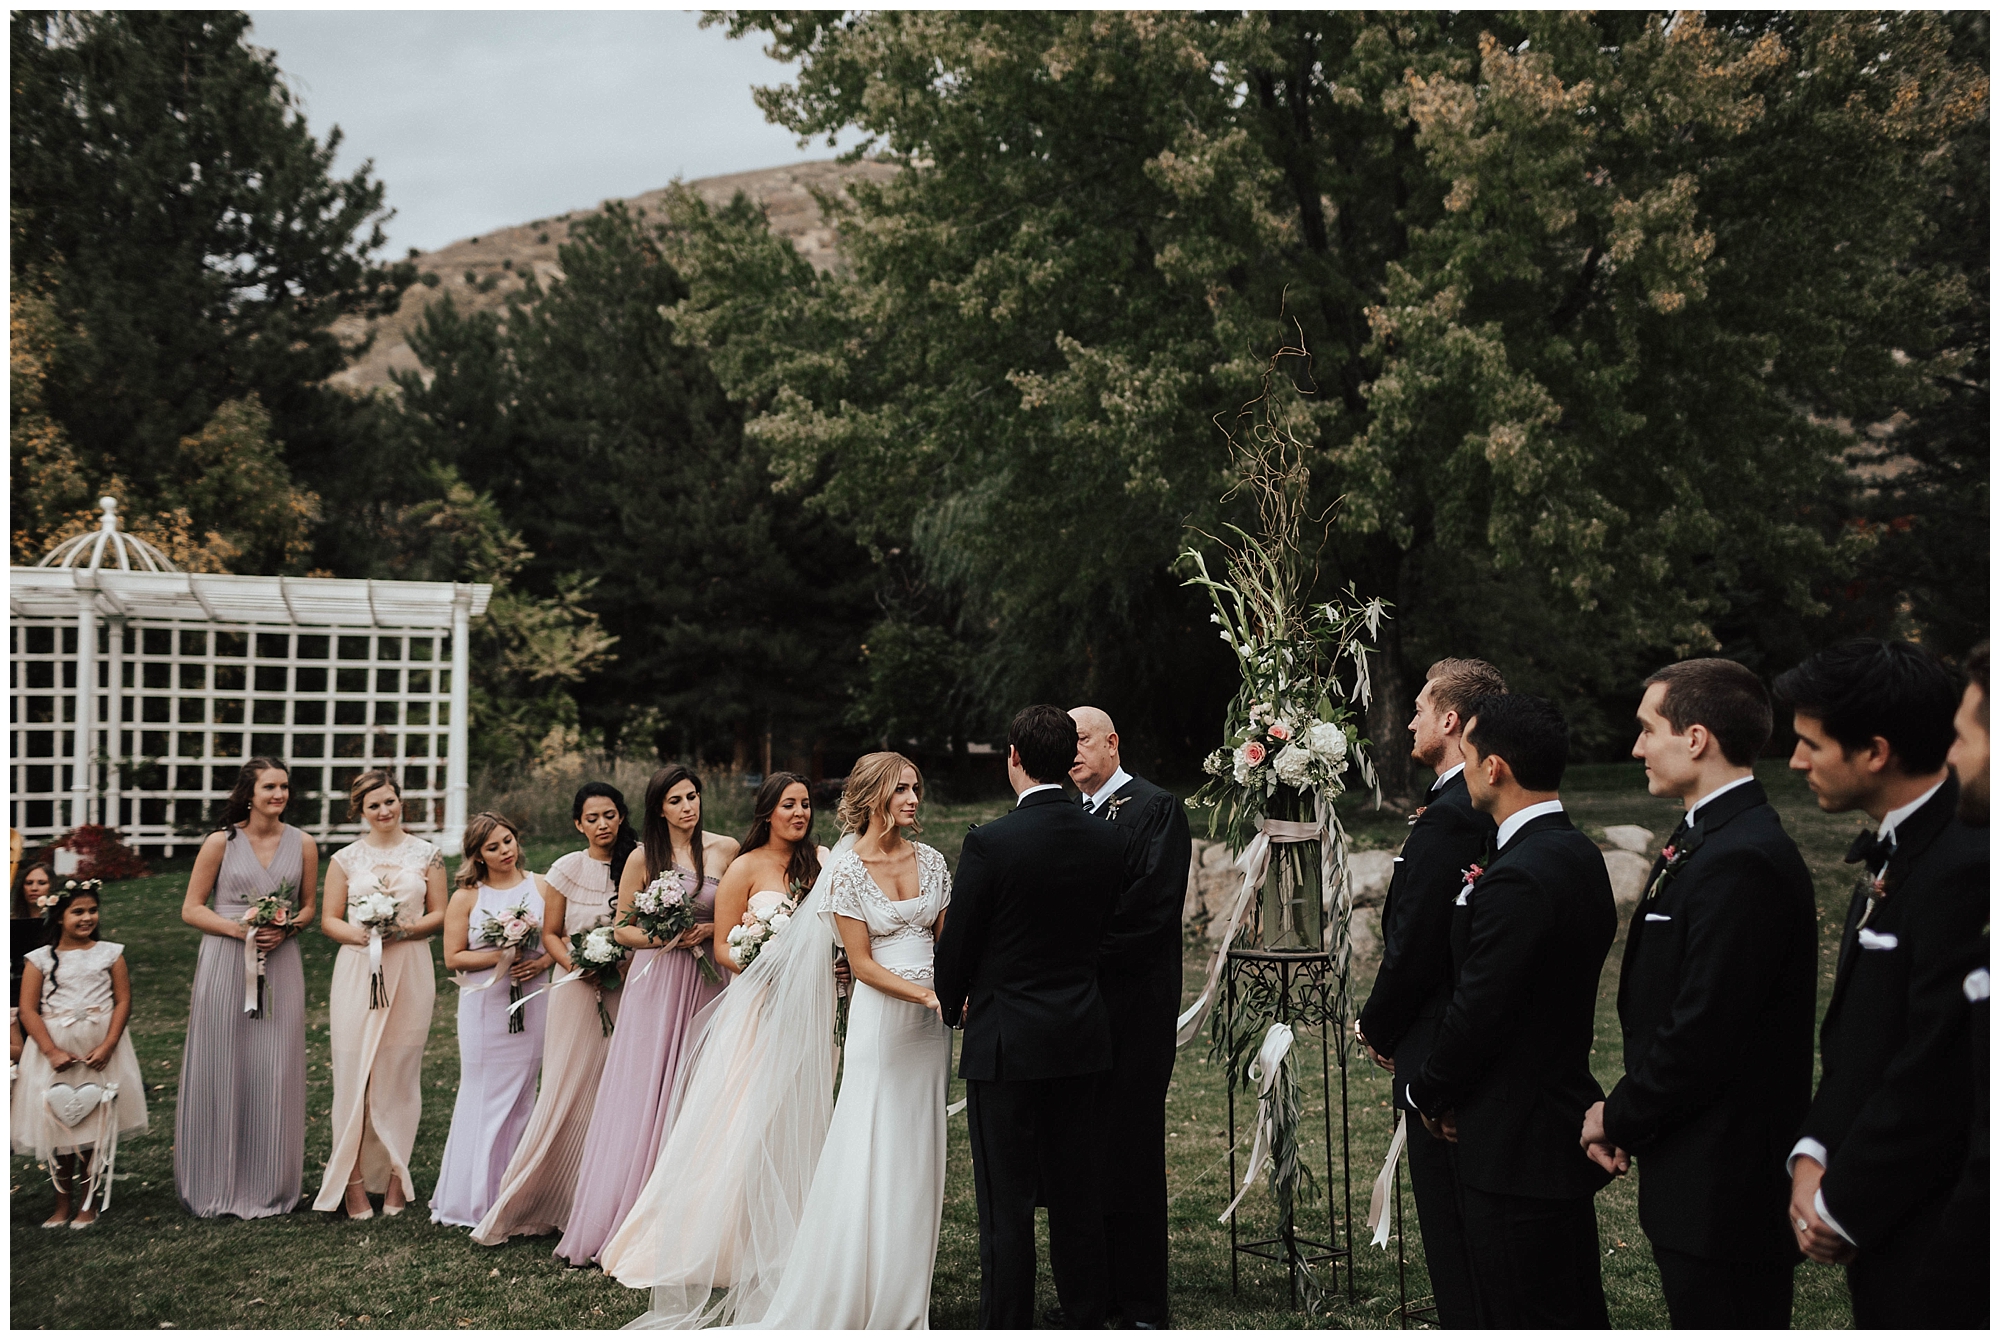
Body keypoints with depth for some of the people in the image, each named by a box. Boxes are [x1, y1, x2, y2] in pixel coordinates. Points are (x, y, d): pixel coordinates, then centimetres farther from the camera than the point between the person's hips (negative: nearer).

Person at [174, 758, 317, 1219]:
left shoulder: (302, 845, 6)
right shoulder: (222, 842, 0)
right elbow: (191, 909, 1)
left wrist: (286, 929, -7)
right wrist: (238, 928, -14)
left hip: (279, 968, 2)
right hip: (225, 966, -2)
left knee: (274, 1075, 0)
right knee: (219, 1072, 1)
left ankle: (268, 1188, 12)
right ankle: (216, 1185, 13)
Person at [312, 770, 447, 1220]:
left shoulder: (427, 854, 7)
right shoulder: (345, 858, 7)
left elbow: (440, 914, 6)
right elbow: (329, 920, 7)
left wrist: (404, 929, -11)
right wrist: (357, 932, -13)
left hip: (410, 972, 0)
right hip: (357, 971, 0)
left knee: (400, 1072, 3)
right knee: (353, 1072, -3)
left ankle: (396, 1175, 11)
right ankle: (353, 1181, 1)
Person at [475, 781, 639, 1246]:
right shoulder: (567, 869, 1)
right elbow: (550, 934, 7)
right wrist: (573, 963, -11)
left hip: (625, 994, 0)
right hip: (577, 992, 0)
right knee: (568, 1094, 0)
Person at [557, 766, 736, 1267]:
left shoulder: (726, 850, 3)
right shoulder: (643, 858, 0)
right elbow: (623, 928, 5)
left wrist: (711, 930, -8)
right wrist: (662, 935, -12)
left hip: (706, 984, 1)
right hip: (655, 986, -1)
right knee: (643, 1098, -1)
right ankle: (622, 1222, 7)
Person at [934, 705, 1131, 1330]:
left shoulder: (989, 843, -16)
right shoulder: (1112, 839, -1)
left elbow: (957, 943, -7)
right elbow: (1111, 927, 8)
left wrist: (953, 1005, 13)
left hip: (1006, 1040, -5)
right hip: (1082, 1036, 5)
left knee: (1007, 1202, 3)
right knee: (1077, 1192, 15)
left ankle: (1008, 1325, 10)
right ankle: (1088, 1317, 25)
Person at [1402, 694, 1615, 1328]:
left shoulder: (1517, 877, -24)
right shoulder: (1580, 854, 8)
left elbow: (1476, 1010, -21)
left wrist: (1425, 1092, -6)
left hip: (1514, 1147, -10)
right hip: (1568, 1120, 10)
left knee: (1524, 1318, 2)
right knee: (1577, 1311, 19)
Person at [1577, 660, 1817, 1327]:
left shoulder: (1744, 859, -22)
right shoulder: (1704, 838, 12)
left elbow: (1702, 1034, -24)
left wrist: (1618, 1118, -10)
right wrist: (1625, 1115, 6)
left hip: (1724, 1187, -10)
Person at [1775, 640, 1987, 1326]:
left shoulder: (1966, 865, -22)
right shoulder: (1891, 851, 10)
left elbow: (1936, 1076, -23)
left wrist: (1842, 1206, -12)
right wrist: (1811, 1156, 1)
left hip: (1929, 1244, -9)